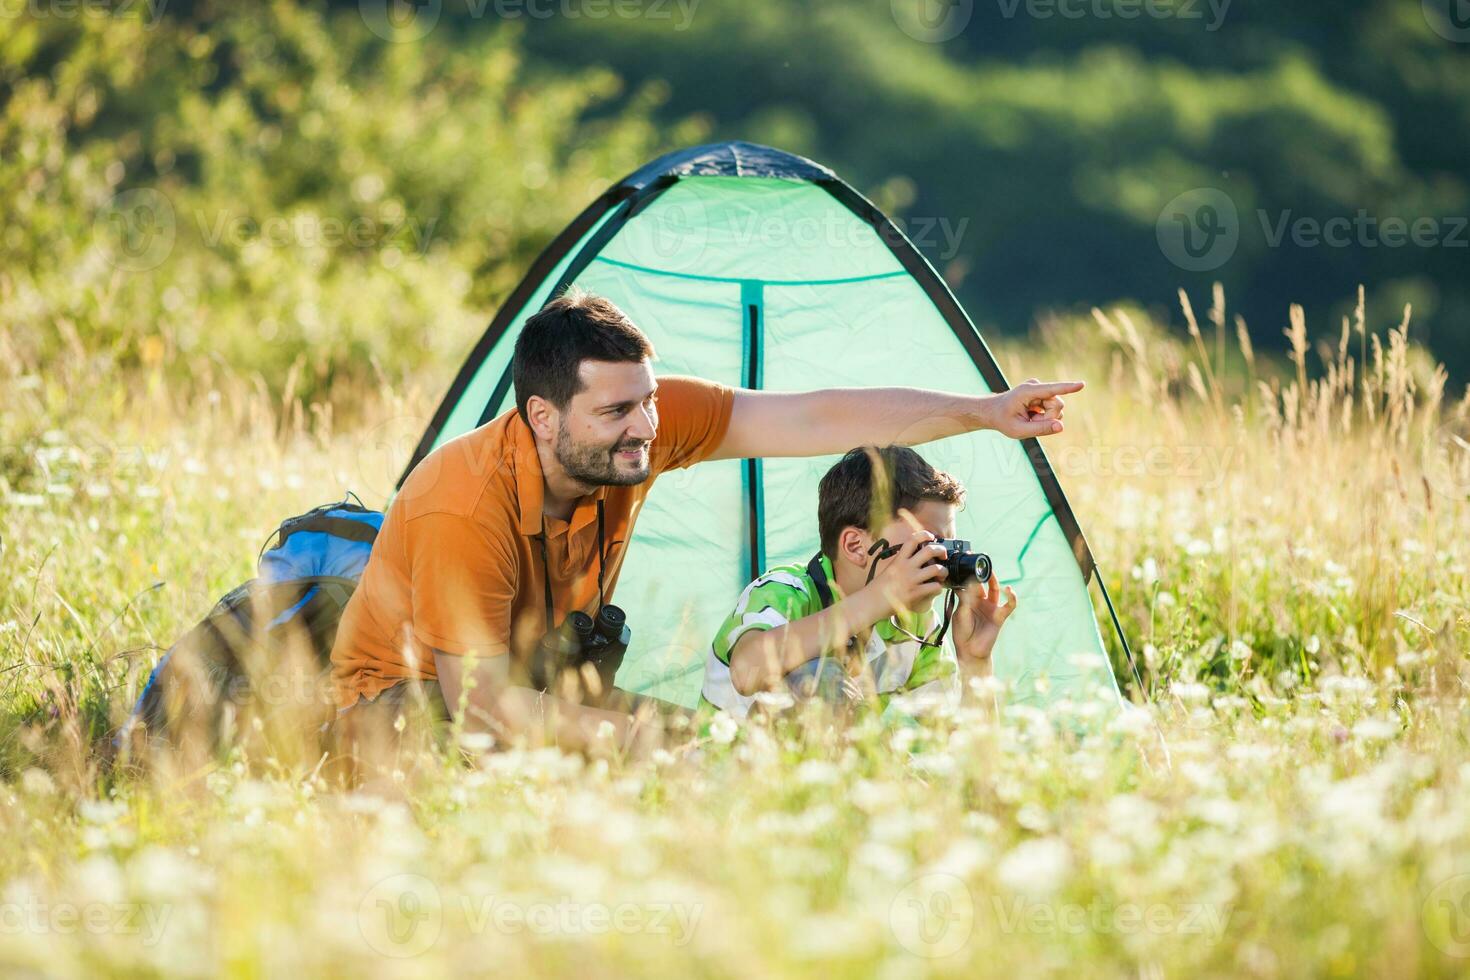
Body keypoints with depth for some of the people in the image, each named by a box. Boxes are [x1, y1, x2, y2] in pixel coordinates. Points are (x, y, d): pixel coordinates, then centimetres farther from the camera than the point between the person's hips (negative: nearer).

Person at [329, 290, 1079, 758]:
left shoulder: (645, 423, -20)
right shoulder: (465, 512, -37)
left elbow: (812, 421, -17)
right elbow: (478, 705, -33)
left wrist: (984, 413, -21)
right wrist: (631, 733, -34)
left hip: (529, 680, 6)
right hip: (406, 699, -6)